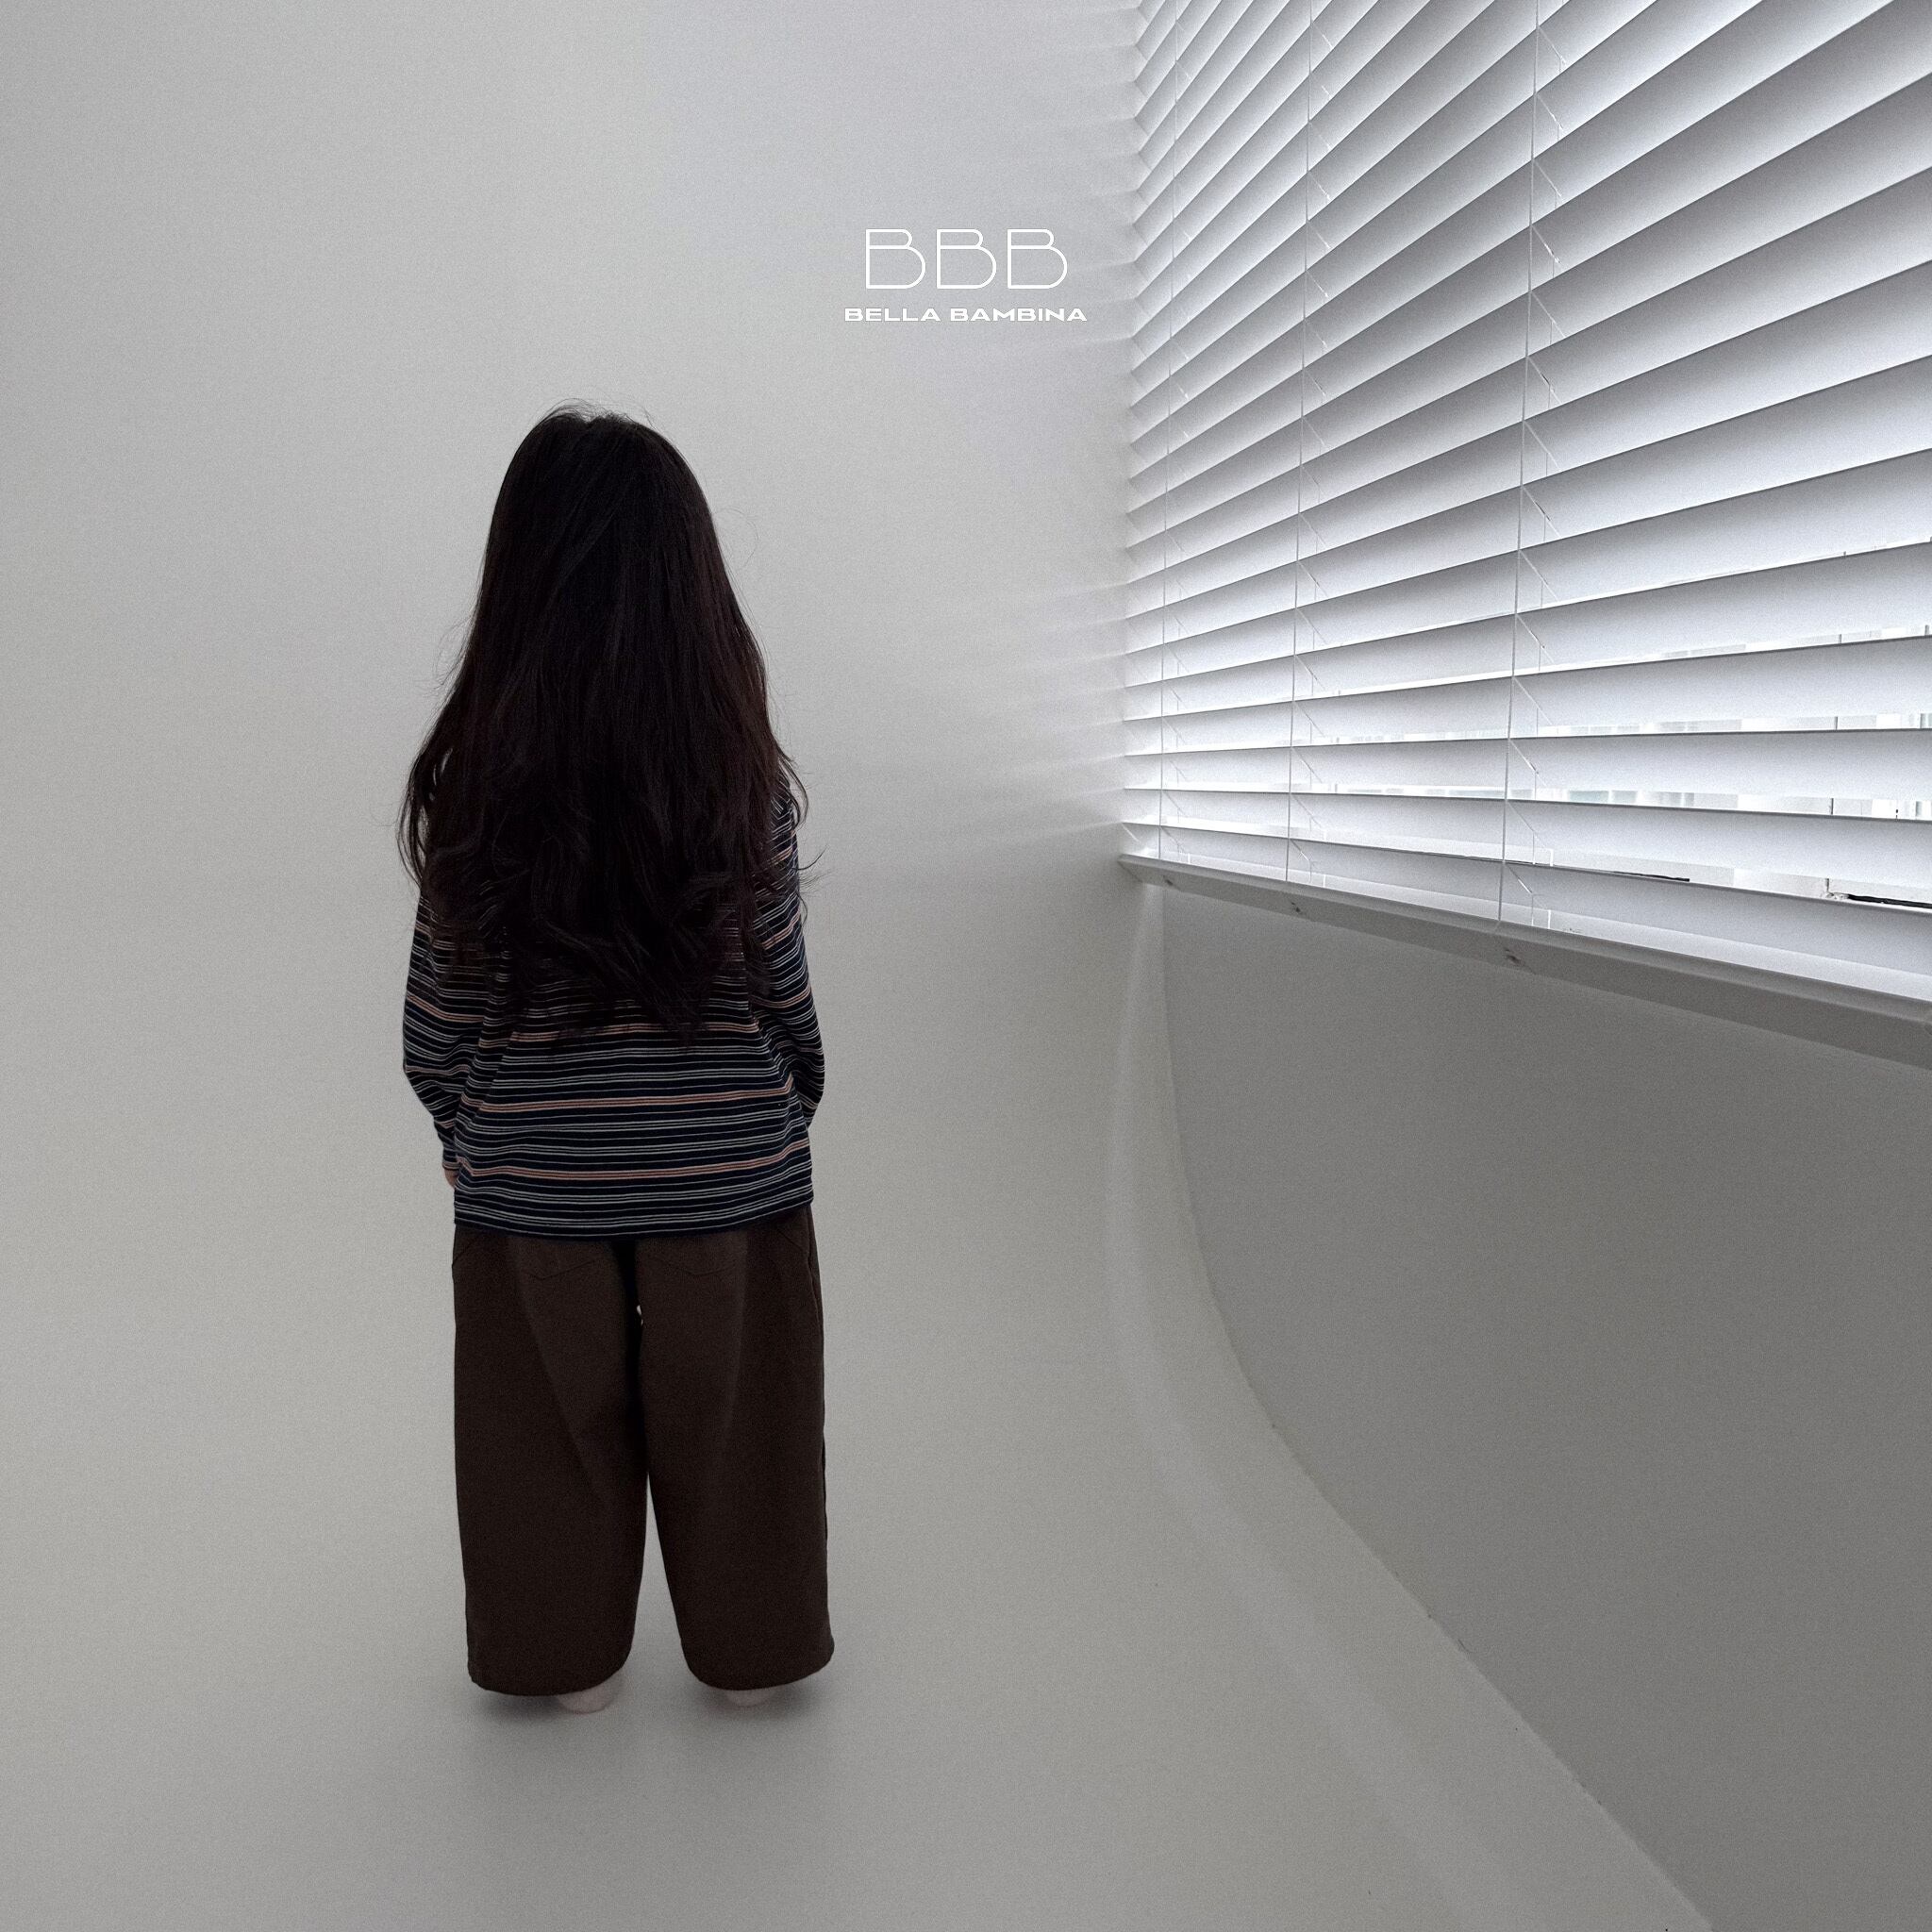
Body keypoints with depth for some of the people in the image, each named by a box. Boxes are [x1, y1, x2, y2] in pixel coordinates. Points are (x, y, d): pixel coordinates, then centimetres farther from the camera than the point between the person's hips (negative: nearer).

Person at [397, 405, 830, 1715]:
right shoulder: (748, 781, -12)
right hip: (729, 1168, 0)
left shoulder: (473, 784, -11)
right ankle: (752, 1648, 36)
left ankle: (566, 1653, 37)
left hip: (532, 1179, 1)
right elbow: (785, 991, -4)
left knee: (551, 1431, 19)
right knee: (731, 1427, 18)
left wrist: (461, 1128, 16)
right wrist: (794, 1106, 16)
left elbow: (439, 1014, -3)